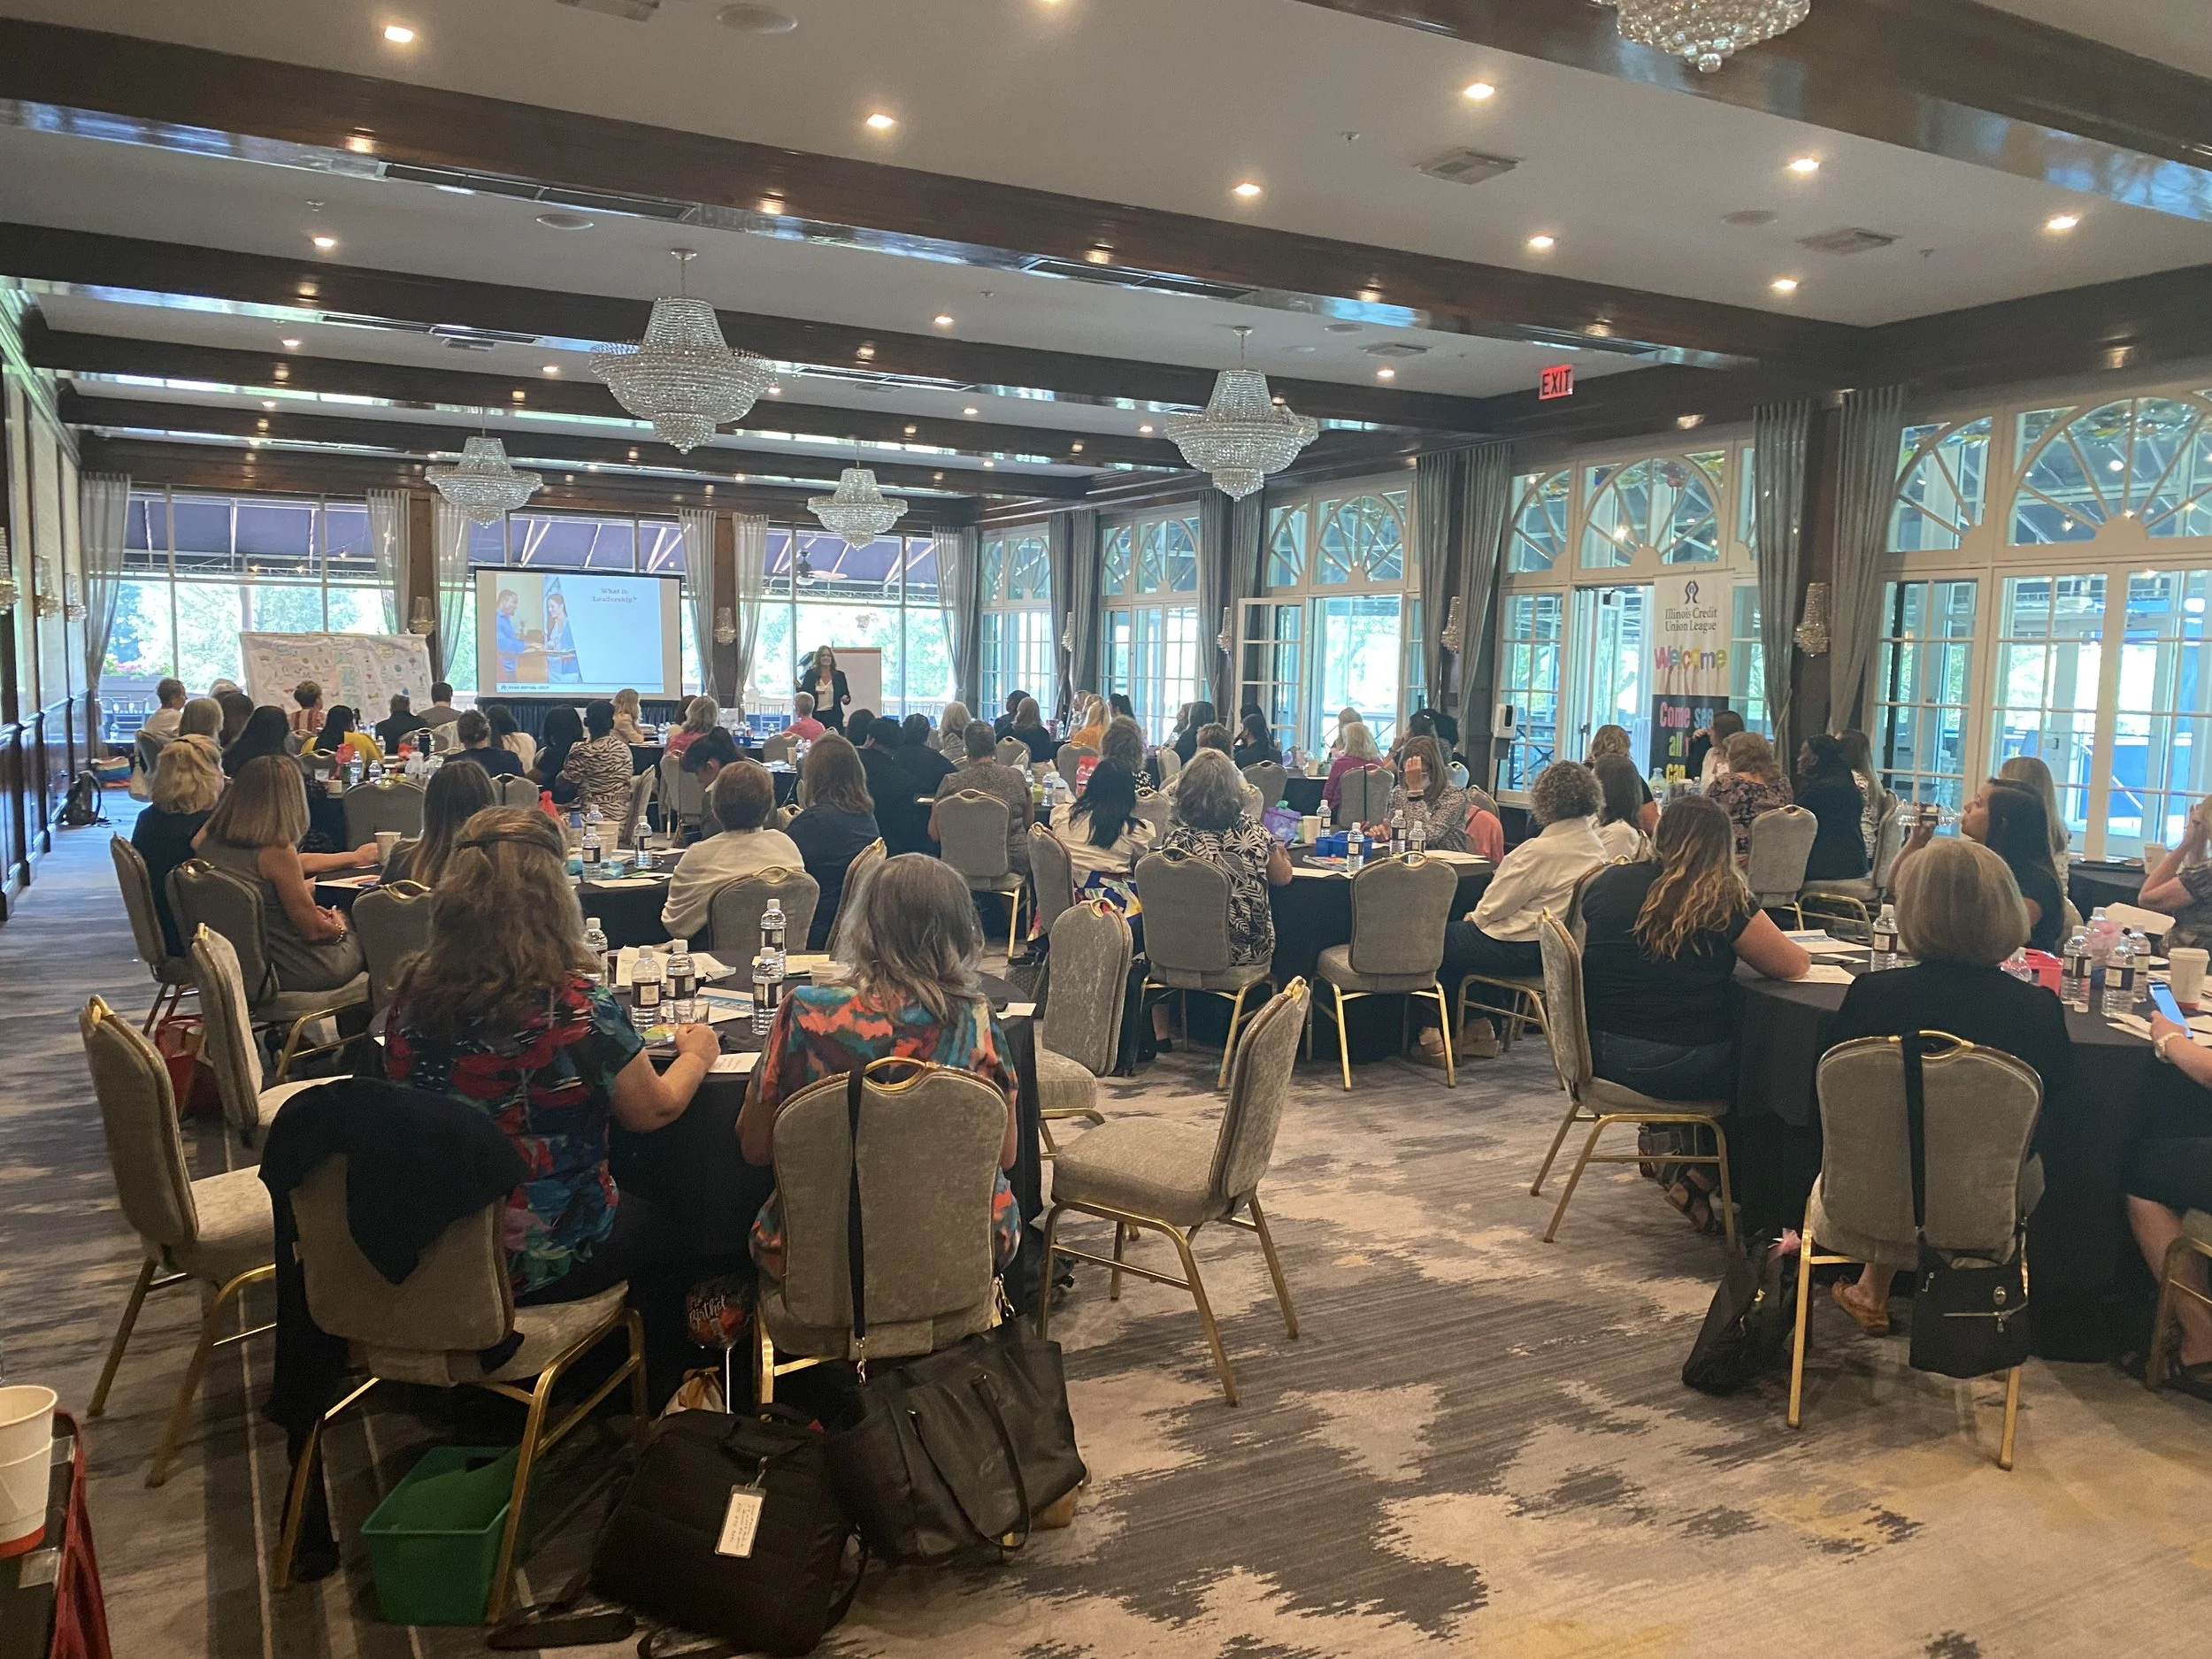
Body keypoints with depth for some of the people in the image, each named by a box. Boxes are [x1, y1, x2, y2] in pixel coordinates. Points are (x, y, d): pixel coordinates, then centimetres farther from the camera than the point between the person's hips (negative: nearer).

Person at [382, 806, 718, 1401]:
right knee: (663, 1228, 26)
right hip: (541, 1262, -5)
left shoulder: (411, 996, -11)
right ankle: (659, 1402, 42)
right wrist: (695, 1054, 9)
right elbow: (654, 1112, -10)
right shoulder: (577, 1006, -26)